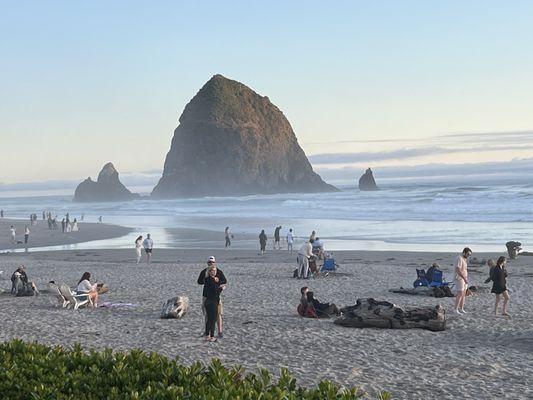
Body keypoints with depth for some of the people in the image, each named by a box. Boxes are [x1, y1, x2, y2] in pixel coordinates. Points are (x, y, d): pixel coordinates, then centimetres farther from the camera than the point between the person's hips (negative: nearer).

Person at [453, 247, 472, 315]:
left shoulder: (464, 259, 15)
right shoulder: (459, 259, -16)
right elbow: (458, 270, -23)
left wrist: (466, 279, 13)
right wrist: (465, 278, -24)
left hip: (464, 279, 9)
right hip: (459, 279, -9)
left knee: (463, 294, 9)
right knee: (460, 294, -10)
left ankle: (461, 309, 14)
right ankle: (456, 309, -7)